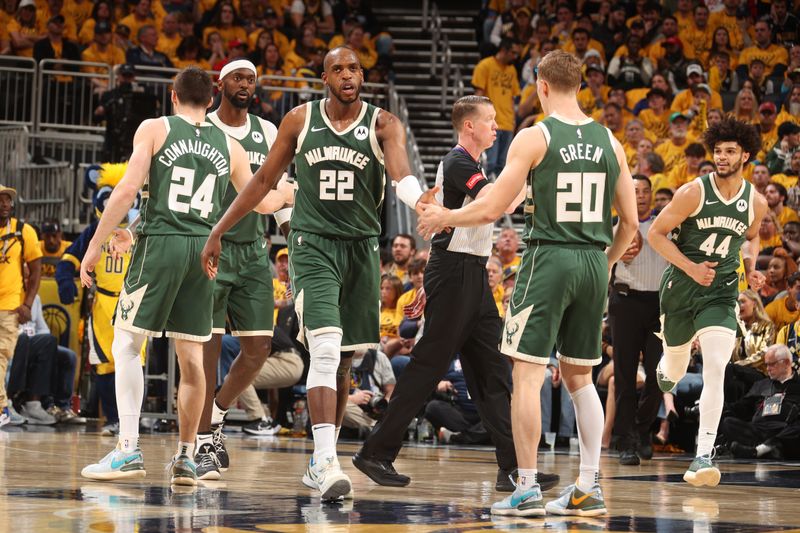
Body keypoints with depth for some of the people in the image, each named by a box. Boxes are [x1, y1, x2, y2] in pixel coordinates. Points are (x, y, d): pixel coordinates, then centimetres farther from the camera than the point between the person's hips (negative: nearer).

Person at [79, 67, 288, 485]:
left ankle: (129, 450, -11)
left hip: (161, 243, -4)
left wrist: (95, 246, -4)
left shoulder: (155, 129, 3)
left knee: (126, 346, 1)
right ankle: (186, 456, 11)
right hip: (205, 248, 4)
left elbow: (128, 189, -7)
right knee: (192, 358, 9)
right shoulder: (229, 145, 13)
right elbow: (263, 204, 21)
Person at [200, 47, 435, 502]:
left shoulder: (383, 124, -2)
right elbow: (263, 182, 10)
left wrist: (420, 199, -46)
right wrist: (218, 232, 9)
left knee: (343, 361, 10)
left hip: (361, 249, 2)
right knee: (326, 350, -19)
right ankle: (328, 464, -28)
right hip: (313, 245, -2)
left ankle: (321, 460, 24)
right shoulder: (300, 121, 1)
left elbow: (401, 172, -22)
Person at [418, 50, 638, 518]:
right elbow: (630, 222, 10)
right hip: (594, 262, 5)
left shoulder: (535, 138, -7)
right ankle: (589, 487, 13)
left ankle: (527, 490, -4)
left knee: (527, 375, -1)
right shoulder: (609, 142, 8)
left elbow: (491, 210, -8)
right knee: (579, 378, 15)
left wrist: (444, 217, 9)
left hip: (549, 258, -5)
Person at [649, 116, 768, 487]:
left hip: (721, 293, 1)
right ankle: (664, 368, 58)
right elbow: (656, 234, -7)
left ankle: (703, 456, -21)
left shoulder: (756, 202, 0)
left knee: (715, 370, -19)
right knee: (675, 372, 16)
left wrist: (750, 268, 3)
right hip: (681, 286, -1)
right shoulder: (693, 192, -12)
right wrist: (690, 267, -17)